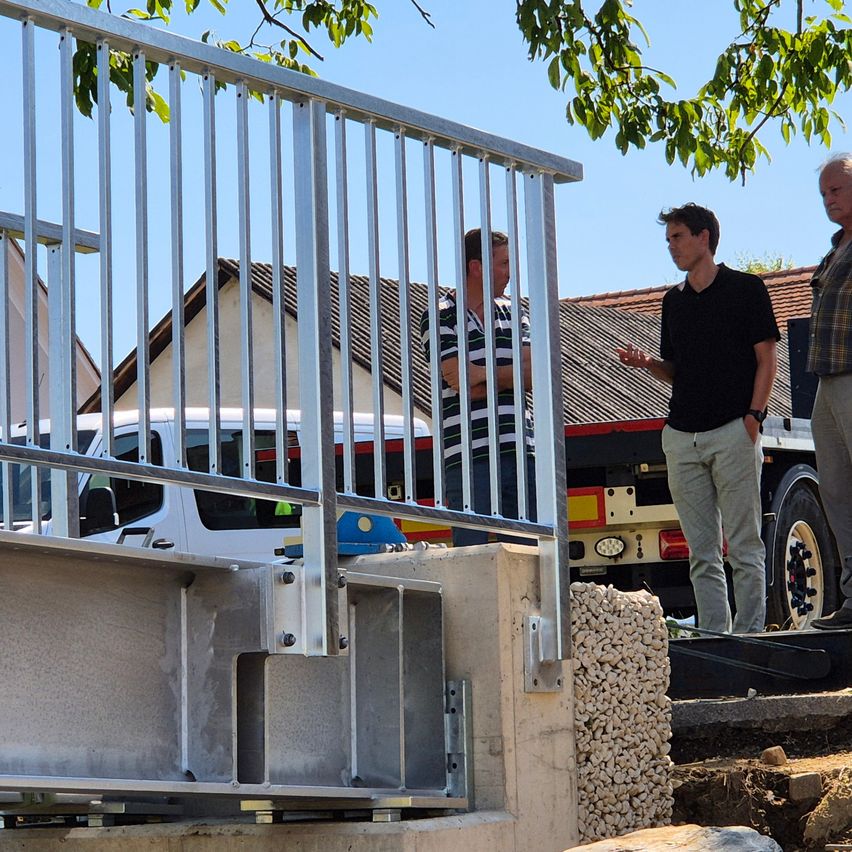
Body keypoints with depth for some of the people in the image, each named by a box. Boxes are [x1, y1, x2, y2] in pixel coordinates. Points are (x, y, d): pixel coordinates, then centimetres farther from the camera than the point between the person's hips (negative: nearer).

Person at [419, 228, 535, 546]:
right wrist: (508, 375, 1)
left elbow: (532, 374, 4)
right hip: (469, 458, -5)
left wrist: (485, 374, -7)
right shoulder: (439, 317, 0)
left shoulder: (512, 313, 17)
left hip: (519, 451, 5)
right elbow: (461, 381, -11)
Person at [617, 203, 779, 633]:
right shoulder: (674, 300, 19)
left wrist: (753, 415, -11)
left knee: (744, 546, -5)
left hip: (733, 432, -6)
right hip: (681, 437, 6)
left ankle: (749, 635, -4)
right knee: (702, 553, 4)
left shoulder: (745, 288, 3)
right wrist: (647, 363, 2)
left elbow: (767, 358, 0)